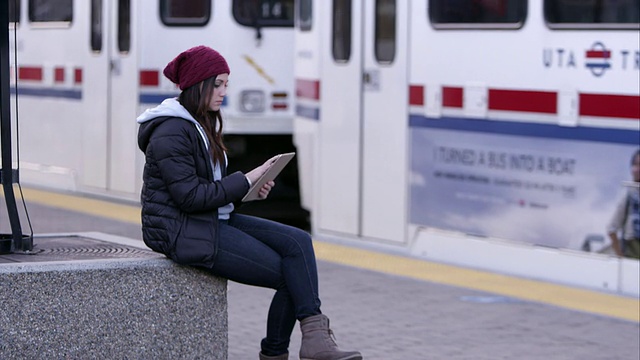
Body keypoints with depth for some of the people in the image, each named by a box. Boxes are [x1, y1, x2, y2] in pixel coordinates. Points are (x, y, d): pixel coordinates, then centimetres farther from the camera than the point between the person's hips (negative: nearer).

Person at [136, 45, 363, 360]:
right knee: (290, 274, -11)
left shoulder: (201, 124, 15)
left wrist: (251, 186, 1)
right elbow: (190, 196, -21)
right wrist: (244, 181, -15)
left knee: (298, 242, -10)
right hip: (183, 232, -10)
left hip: (215, 219, 10)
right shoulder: (171, 133, -16)